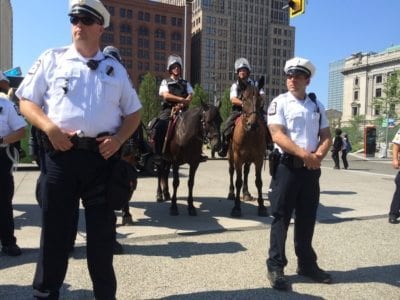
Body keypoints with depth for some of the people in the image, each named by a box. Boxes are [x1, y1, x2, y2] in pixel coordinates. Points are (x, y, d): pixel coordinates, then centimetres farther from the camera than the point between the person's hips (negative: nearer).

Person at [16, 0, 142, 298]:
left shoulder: (115, 69, 13)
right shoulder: (52, 59, 9)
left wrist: (118, 139, -4)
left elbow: (134, 112, 14)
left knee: (103, 230, 10)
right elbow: (26, 101, 7)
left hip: (103, 156, 1)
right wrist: (49, 128, -12)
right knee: (56, 228, 8)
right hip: (61, 154, -1)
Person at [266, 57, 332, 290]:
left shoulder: (317, 105, 12)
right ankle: (276, 267, 13)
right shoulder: (279, 103, -3)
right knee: (281, 217, 2)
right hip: (287, 166, -5)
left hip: (311, 169, 5)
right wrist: (304, 154, -21)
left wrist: (319, 155, -10)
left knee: (307, 217, 14)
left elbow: (327, 136, 10)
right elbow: (278, 135, -15)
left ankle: (307, 264, 29)